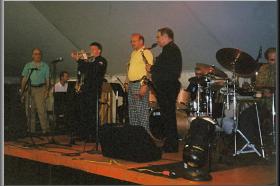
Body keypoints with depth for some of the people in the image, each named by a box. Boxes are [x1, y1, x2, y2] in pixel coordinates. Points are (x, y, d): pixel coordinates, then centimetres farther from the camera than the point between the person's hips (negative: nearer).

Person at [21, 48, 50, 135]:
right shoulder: (28, 65, 13)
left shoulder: (45, 66, 10)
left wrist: (47, 90, -4)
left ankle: (45, 129, -11)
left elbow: (47, 79, 8)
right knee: (30, 110, 3)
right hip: (29, 89, 2)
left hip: (40, 89, -2)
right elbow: (24, 79, 12)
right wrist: (23, 91, 6)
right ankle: (31, 130, 12)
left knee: (41, 109, -13)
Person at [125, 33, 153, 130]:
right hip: (131, 85, 9)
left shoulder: (146, 53, -8)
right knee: (132, 111, 12)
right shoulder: (133, 53, 20)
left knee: (142, 111, -9)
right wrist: (127, 82, 18)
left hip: (140, 85, -9)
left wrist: (145, 86, -23)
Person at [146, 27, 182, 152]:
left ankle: (171, 146, -3)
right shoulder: (169, 49, 22)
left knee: (168, 116, -8)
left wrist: (152, 68, -12)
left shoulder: (171, 49, -11)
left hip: (168, 87, -11)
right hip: (165, 87, 11)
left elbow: (168, 68, -22)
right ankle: (170, 145, 17)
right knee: (167, 116, 12)